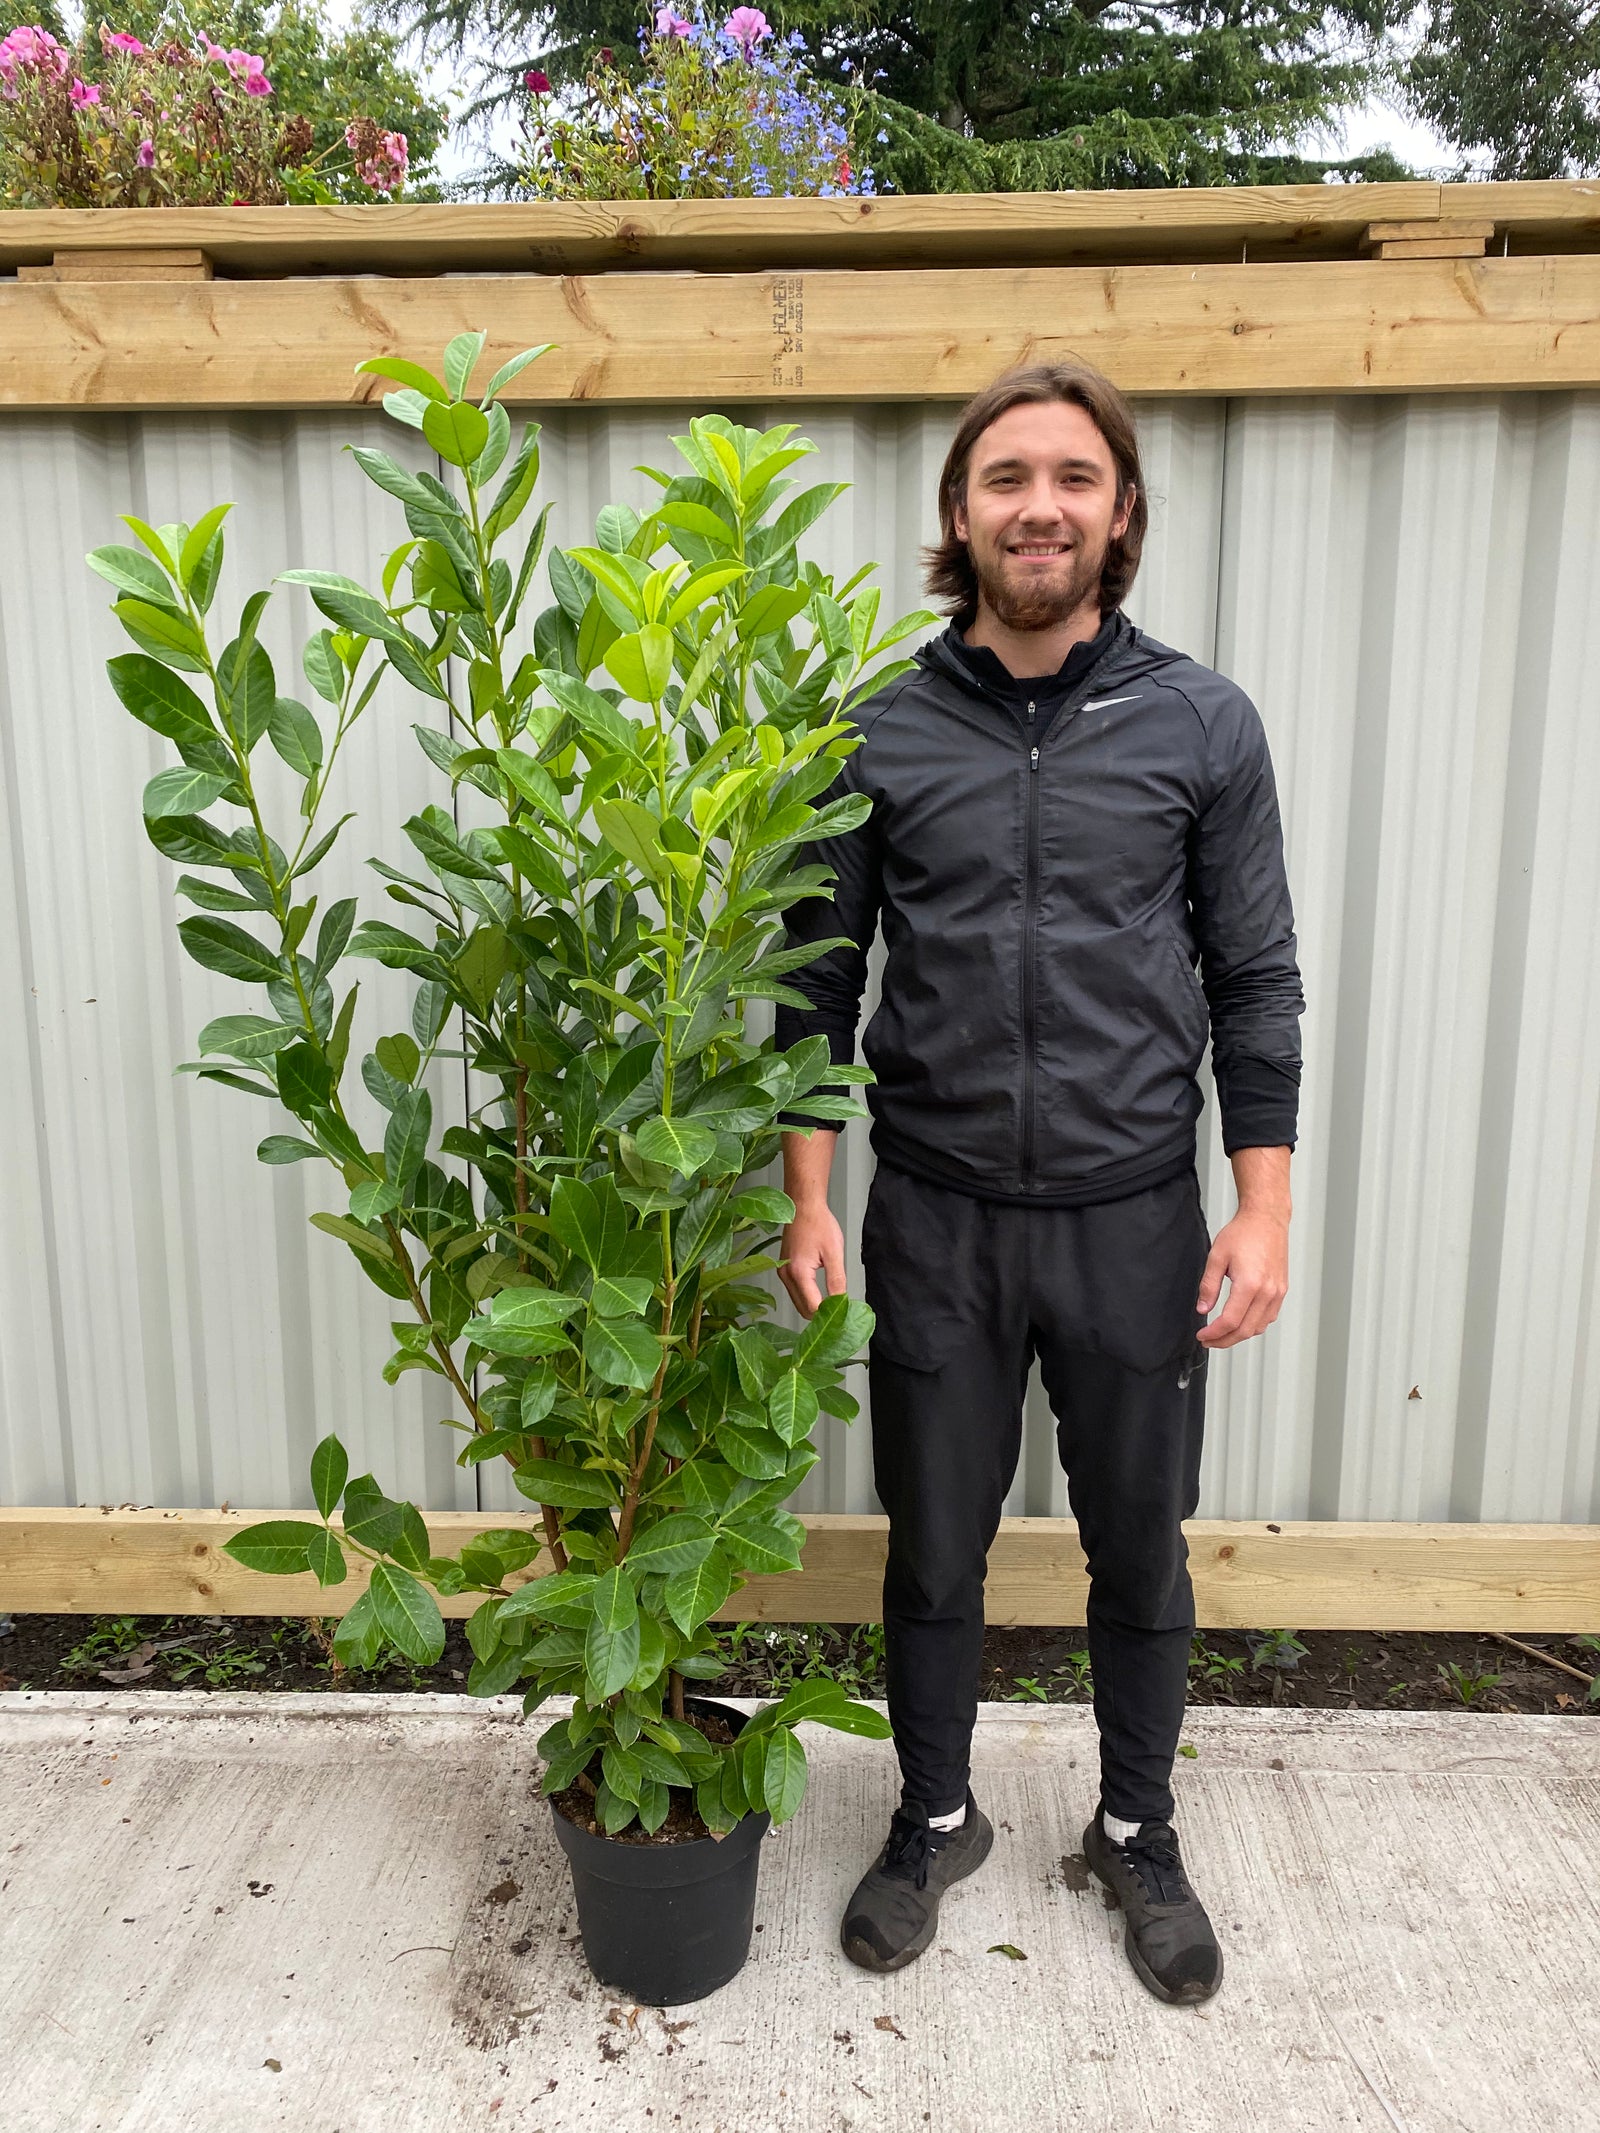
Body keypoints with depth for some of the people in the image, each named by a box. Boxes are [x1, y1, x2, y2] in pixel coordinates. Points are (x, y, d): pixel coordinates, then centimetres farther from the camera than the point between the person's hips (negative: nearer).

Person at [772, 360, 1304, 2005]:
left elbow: (1254, 981, 2)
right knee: (934, 1557, 14)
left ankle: (1137, 1831, 41)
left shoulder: (1201, 724, -1)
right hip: (937, 1221, 0)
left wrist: (1262, 1209, -3)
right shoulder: (879, 737, -1)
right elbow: (819, 980, 3)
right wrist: (809, 1203, -2)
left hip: (1133, 1218, 0)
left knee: (1140, 1557, 16)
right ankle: (936, 1820, 40)